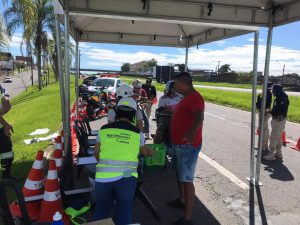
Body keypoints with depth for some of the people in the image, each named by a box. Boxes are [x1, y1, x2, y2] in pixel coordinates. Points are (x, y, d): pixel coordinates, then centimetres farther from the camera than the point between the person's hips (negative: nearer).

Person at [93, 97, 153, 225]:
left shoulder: (104, 129, 4)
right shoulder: (137, 133, 1)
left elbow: (96, 153, 16)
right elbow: (143, 151, 22)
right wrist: (150, 152, 46)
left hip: (103, 177, 1)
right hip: (126, 177, -1)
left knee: (101, 212, 20)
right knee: (124, 212, 16)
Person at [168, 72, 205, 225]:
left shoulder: (195, 97, -20)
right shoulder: (186, 97, 13)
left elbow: (199, 118, -37)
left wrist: (191, 133, -54)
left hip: (188, 145, -11)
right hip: (178, 143, 11)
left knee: (186, 179, -5)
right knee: (179, 174, 23)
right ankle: (182, 200, 42)